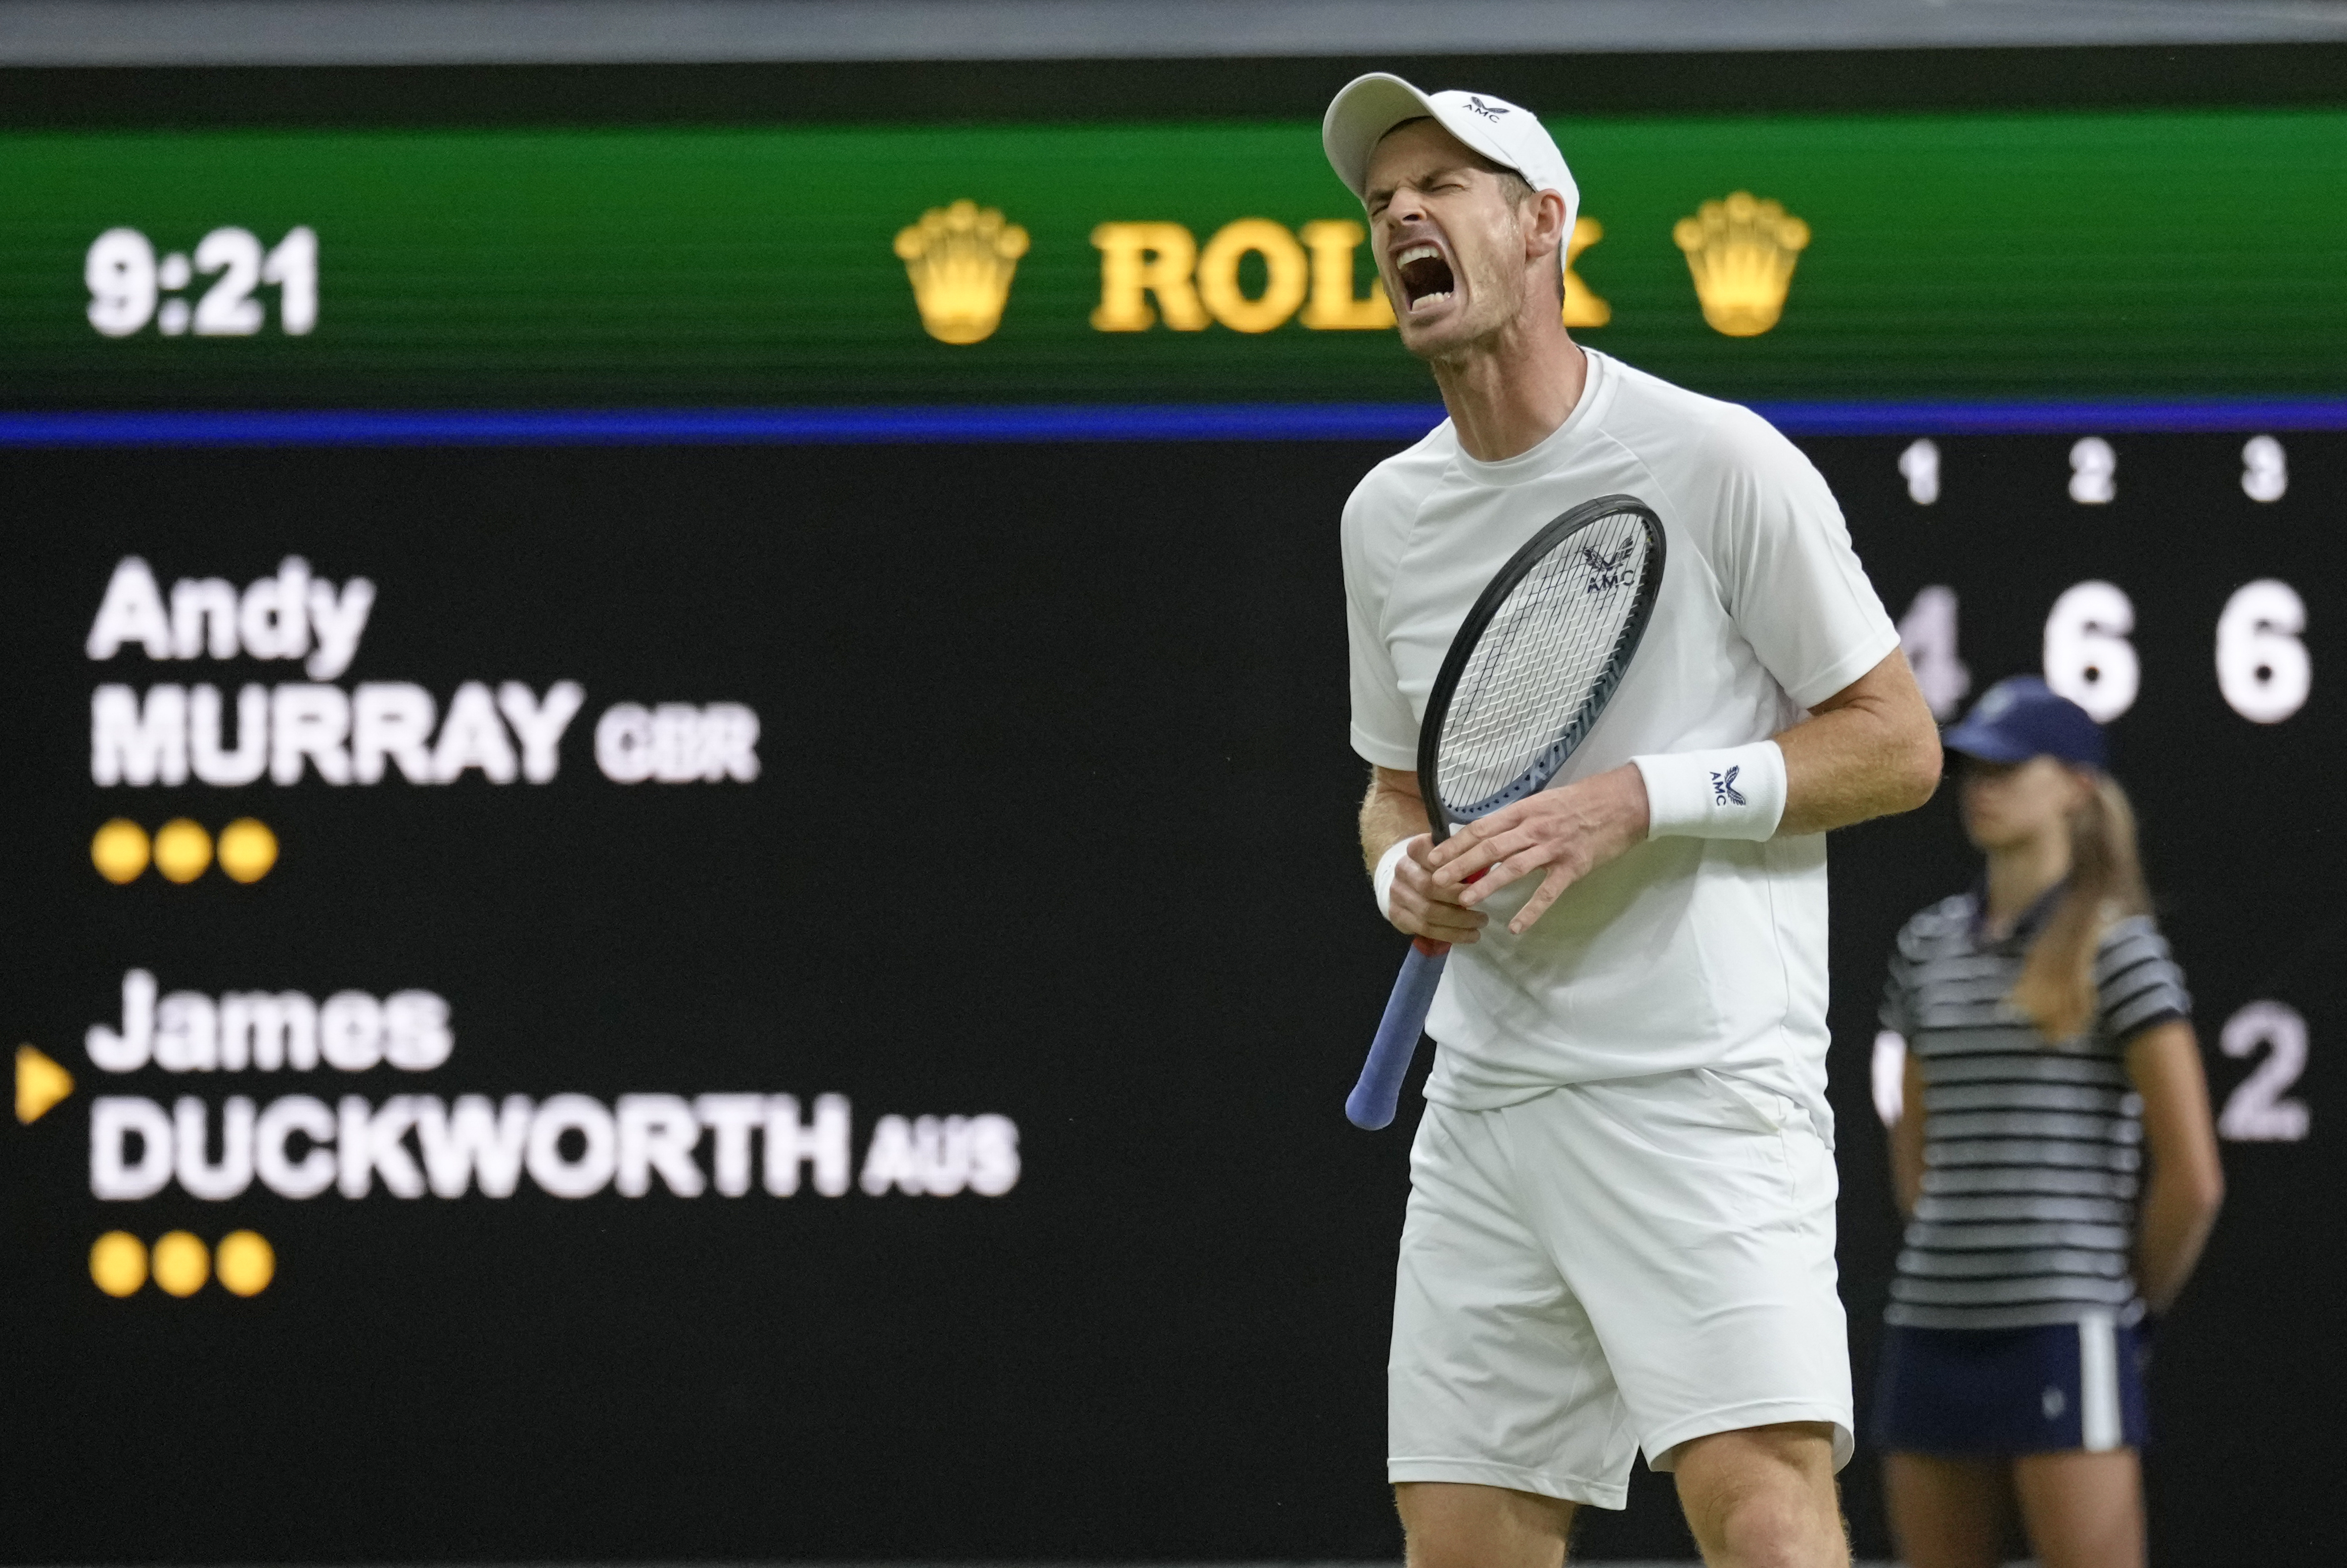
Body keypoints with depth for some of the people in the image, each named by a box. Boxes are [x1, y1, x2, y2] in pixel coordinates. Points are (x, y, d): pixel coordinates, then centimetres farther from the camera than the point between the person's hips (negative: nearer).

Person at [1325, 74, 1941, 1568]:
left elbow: (1897, 744, -3)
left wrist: (1641, 800, -14)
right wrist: (1403, 871, 2)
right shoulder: (1388, 516, 13)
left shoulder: (1718, 461, -5)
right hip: (1487, 1095, 6)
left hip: (1701, 1089, -6)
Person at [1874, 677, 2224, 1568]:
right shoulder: (1929, 944, 13)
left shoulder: (2116, 948, -6)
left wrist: (2133, 1300, 0)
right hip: (1932, 1329, 7)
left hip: (2063, 1330, -7)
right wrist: (1952, 1257, 14)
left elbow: (2193, 1177, -8)